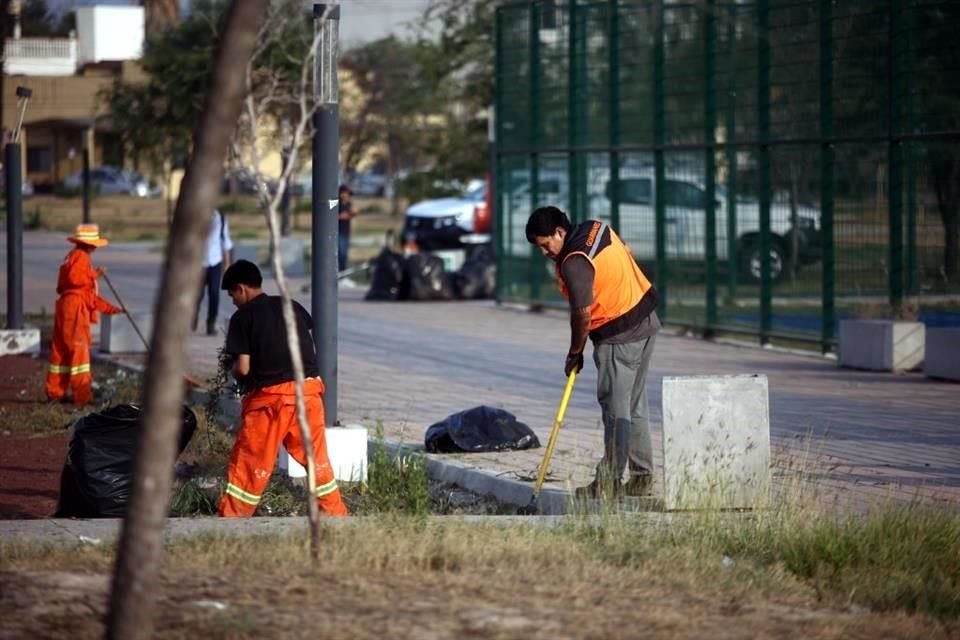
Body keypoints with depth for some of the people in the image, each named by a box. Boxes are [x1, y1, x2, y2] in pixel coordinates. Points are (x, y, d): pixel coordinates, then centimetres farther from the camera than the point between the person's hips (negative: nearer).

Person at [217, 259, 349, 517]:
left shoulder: (243, 317, -2)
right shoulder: (292, 307, 13)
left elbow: (243, 367, -7)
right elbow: (310, 347, 13)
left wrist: (235, 374, 14)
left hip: (269, 396, -4)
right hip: (308, 389, 4)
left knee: (248, 462, 2)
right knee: (316, 457, 16)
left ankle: (230, 520, 3)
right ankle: (335, 513, 20)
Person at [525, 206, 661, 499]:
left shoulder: (574, 263, -22)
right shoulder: (597, 228, 5)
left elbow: (583, 314, -21)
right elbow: (627, 257, 20)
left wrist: (575, 353, -7)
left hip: (619, 336, -10)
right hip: (646, 320, 10)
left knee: (615, 407, -6)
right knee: (635, 404, 14)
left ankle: (611, 480, -5)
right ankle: (641, 477, 18)